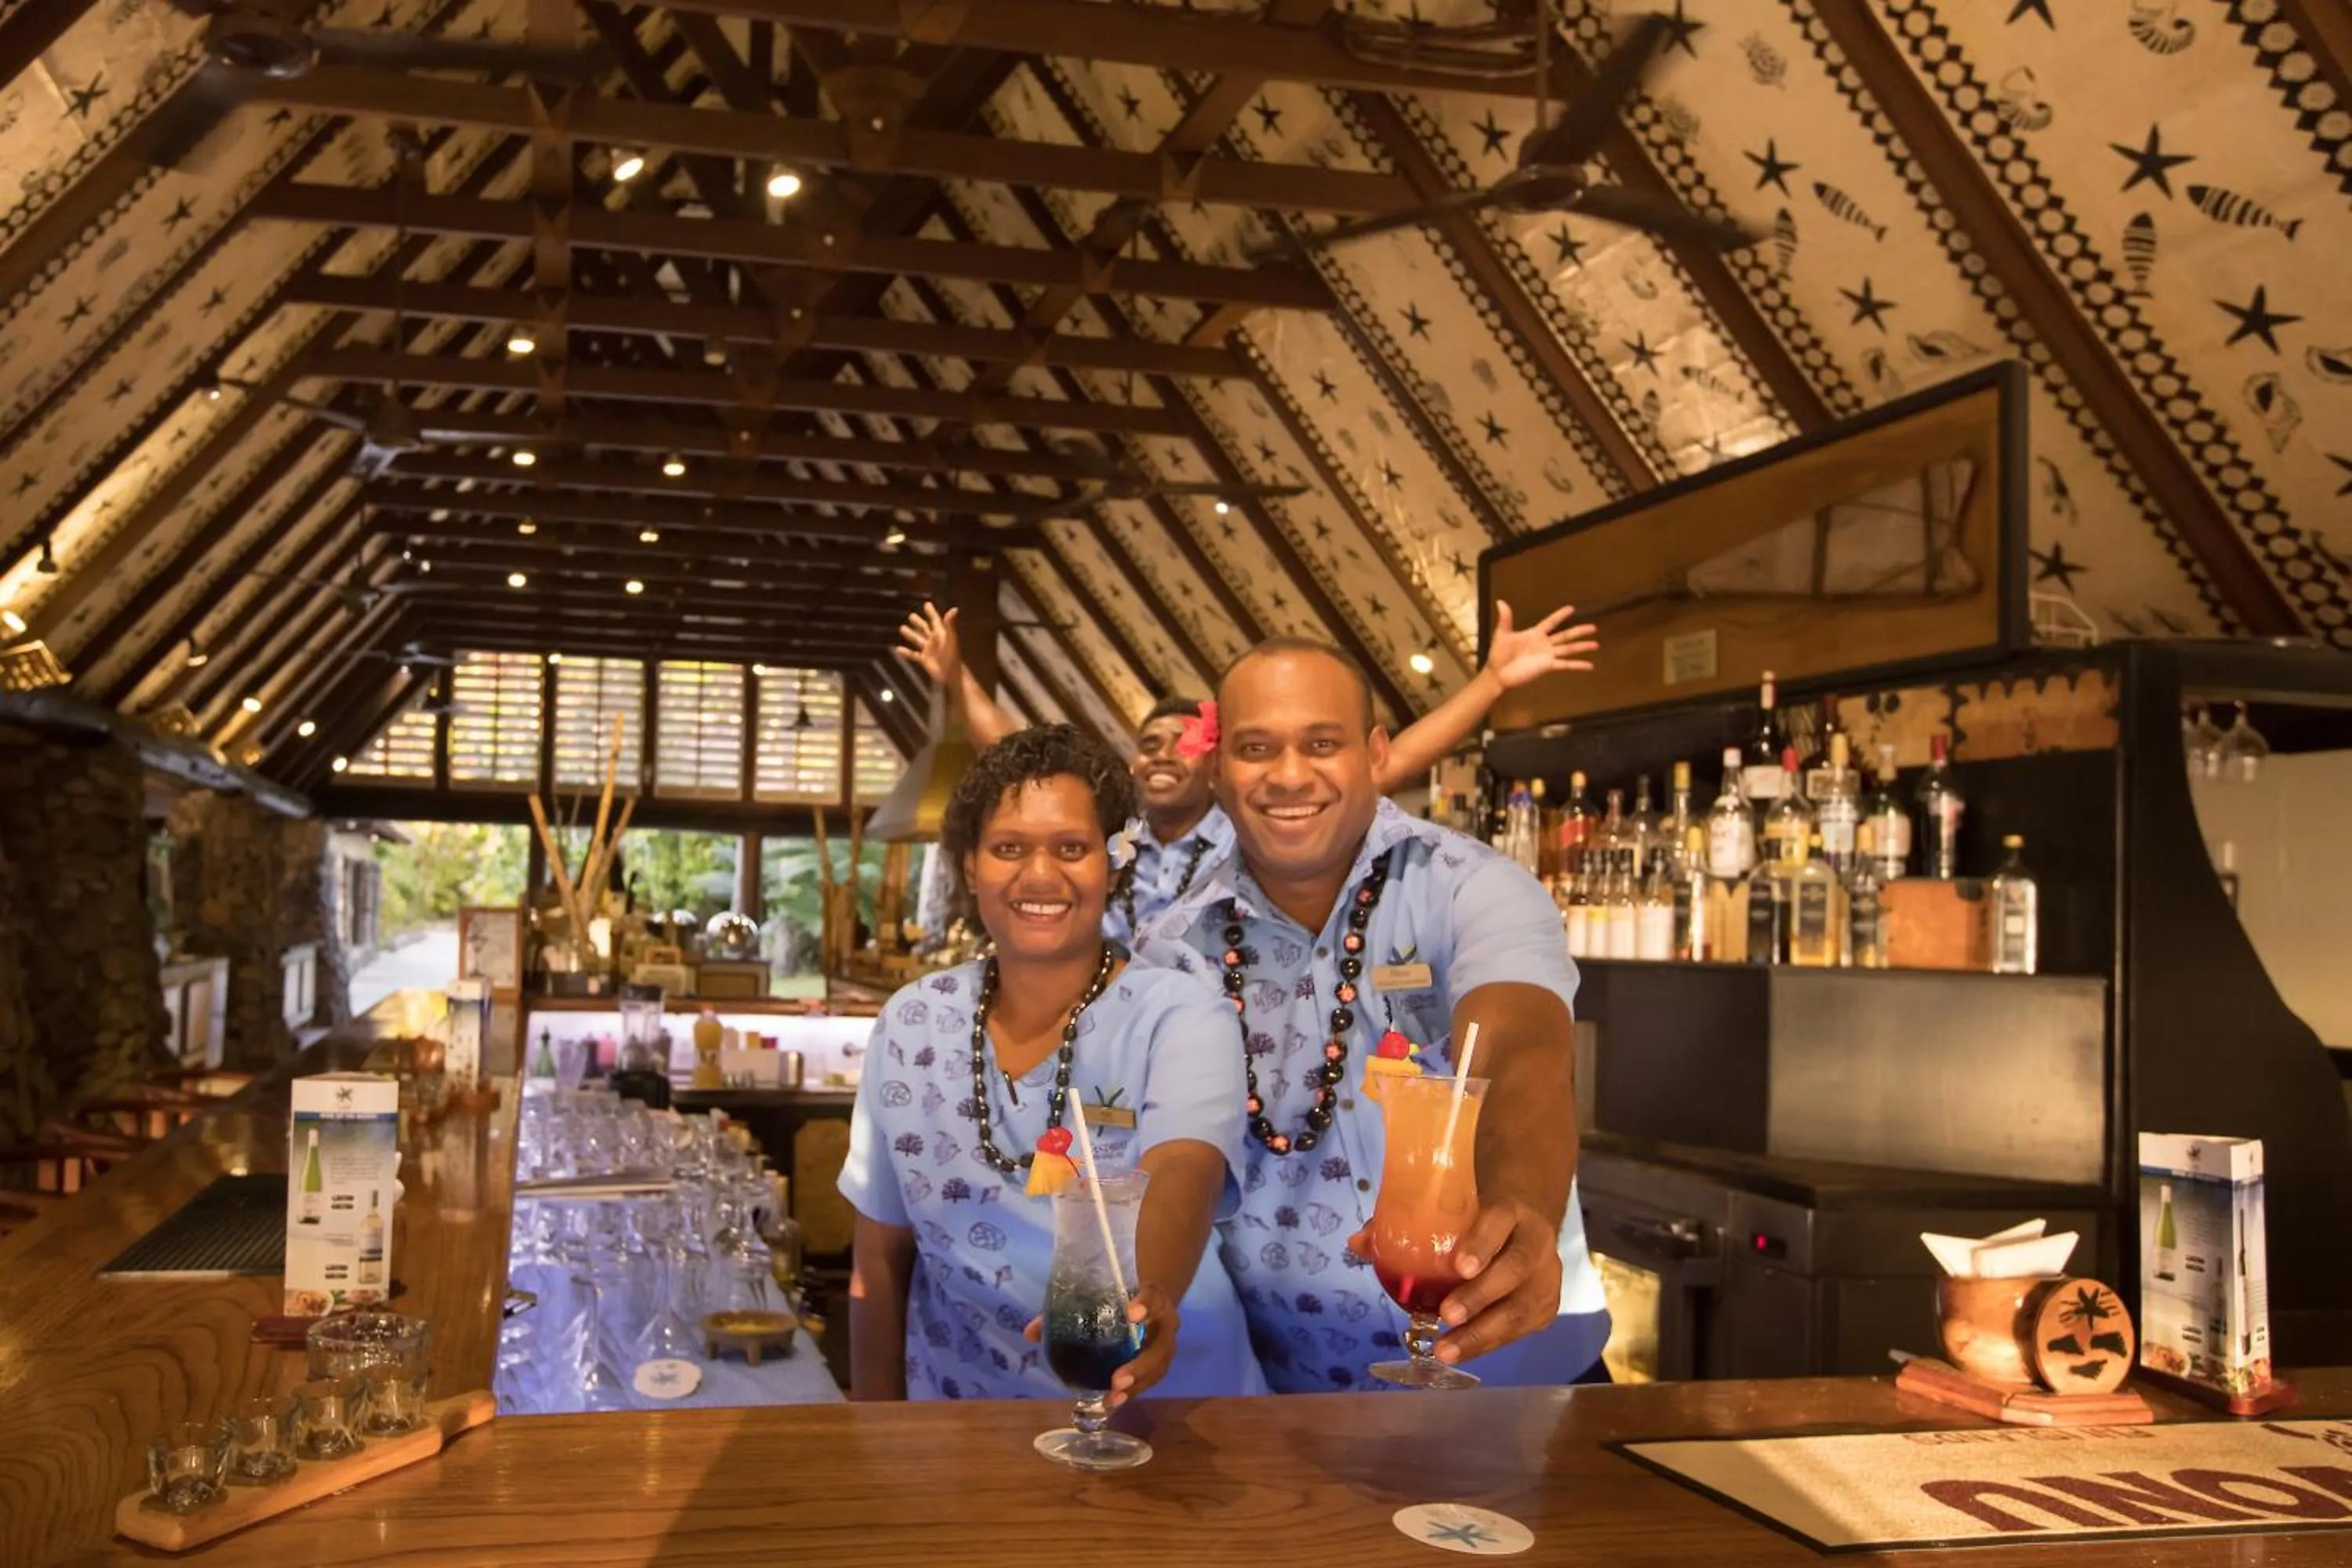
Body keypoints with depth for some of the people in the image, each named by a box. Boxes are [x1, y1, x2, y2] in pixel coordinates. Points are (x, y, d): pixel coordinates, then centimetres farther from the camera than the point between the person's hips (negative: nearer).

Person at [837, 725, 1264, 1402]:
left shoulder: (1176, 1017, -6)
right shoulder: (910, 1023, 3)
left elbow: (1182, 1179, -24)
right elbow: (881, 1257, 10)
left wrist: (1147, 1296, -44)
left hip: (1164, 1413, -2)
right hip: (961, 1405, 2)